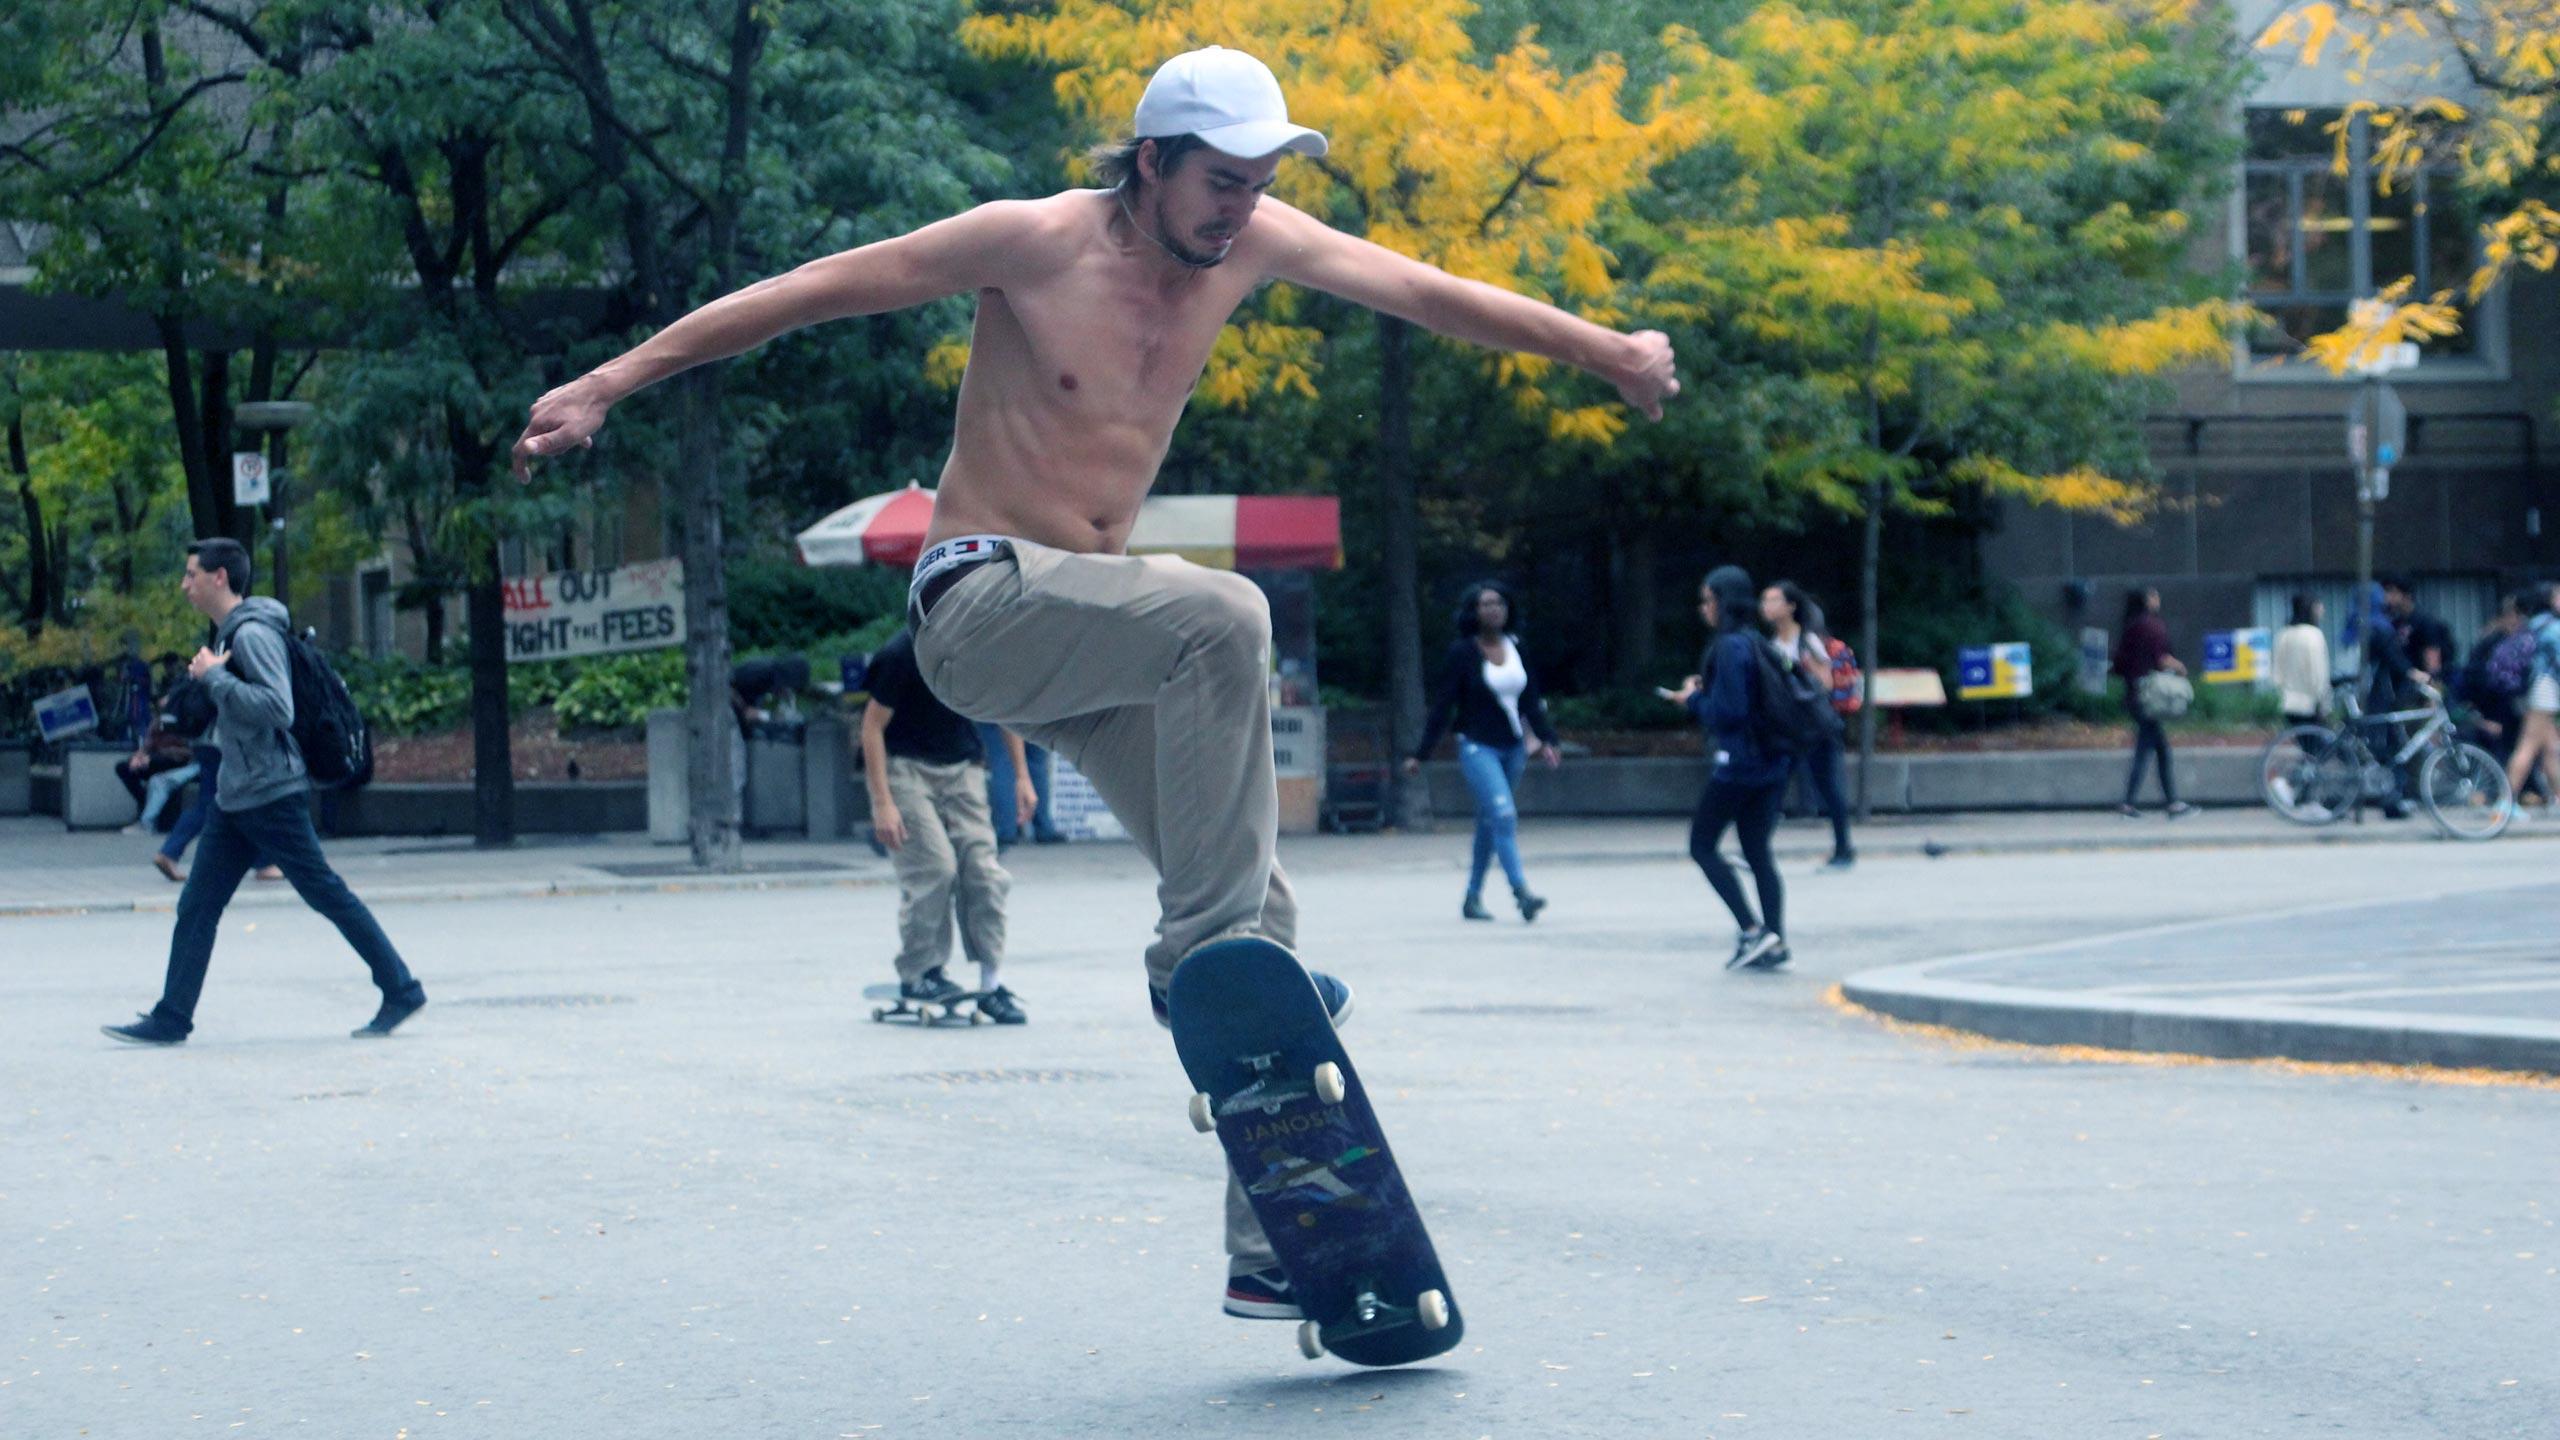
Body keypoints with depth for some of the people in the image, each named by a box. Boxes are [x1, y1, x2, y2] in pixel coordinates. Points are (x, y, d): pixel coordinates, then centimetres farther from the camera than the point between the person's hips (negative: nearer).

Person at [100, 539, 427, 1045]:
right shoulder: (228, 633, 15)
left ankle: (401, 990, 6)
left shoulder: (253, 634, -16)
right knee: (196, 907, 6)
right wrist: (211, 676, 10)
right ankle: (172, 1018, 7)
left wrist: (214, 676, -22)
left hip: (272, 795, -10)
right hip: (234, 798, 10)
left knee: (327, 895, -3)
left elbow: (278, 708, -26)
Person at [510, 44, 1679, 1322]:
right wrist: (608, 383, -12)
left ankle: (1268, 1255, 3)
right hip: (977, 605, -7)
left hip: (1087, 626, 7)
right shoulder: (1032, 243, -13)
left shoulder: (1254, 245, 3)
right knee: (1221, 615, -35)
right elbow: (805, 292, -10)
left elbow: (1425, 293, 12)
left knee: (1260, 907, -2)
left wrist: (1606, 351, 16)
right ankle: (1198, 956, -25)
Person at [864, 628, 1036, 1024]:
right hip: (904, 766, -4)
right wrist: (882, 802, -20)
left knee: (982, 867, -7)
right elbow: (872, 726, -16)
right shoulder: (904, 654, -23)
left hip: (962, 766, 4)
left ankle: (991, 983, -1)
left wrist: (1021, 776, 8)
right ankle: (917, 973, -2)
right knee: (934, 865, -17)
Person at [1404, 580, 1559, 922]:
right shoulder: (1462, 652, -6)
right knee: (1503, 814, -20)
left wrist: (1546, 740, 0)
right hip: (1477, 748, -5)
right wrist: (1420, 754, -4)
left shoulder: (1516, 648, 7)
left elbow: (1531, 701, 12)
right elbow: (1443, 706, -4)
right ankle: (1521, 891, -26)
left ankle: (1473, 897, 20)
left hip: (1513, 748, 5)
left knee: (1490, 823, 11)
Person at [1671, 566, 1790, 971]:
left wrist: (1693, 701, -3)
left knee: (1702, 846, 3)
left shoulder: (1730, 648, -15)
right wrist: (1702, 697, 14)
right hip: (1771, 763, 8)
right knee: (1758, 853, 10)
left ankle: (1752, 930, -7)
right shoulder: (1758, 643, 13)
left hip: (1736, 765, -8)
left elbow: (1729, 711, -20)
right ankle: (1775, 942, 4)